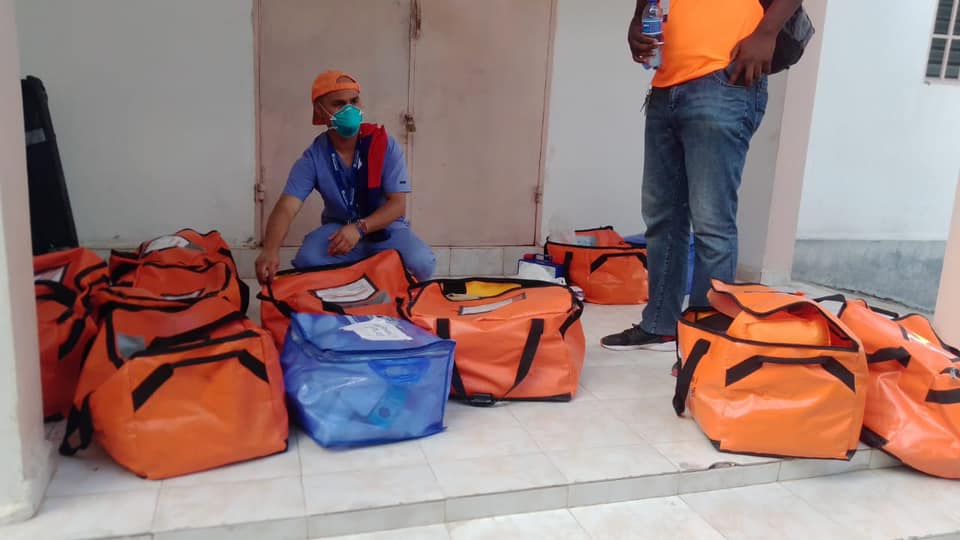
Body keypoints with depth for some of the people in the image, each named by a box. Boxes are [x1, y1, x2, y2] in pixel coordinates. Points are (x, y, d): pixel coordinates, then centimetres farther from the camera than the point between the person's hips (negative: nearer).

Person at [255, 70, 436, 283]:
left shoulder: (385, 145, -14)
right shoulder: (312, 158, -12)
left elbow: (397, 204, -16)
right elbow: (286, 208, -23)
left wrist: (360, 228, -34)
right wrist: (270, 250, -44)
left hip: (385, 228, 0)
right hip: (339, 227, 1)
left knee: (422, 263, -29)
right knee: (307, 261, -31)